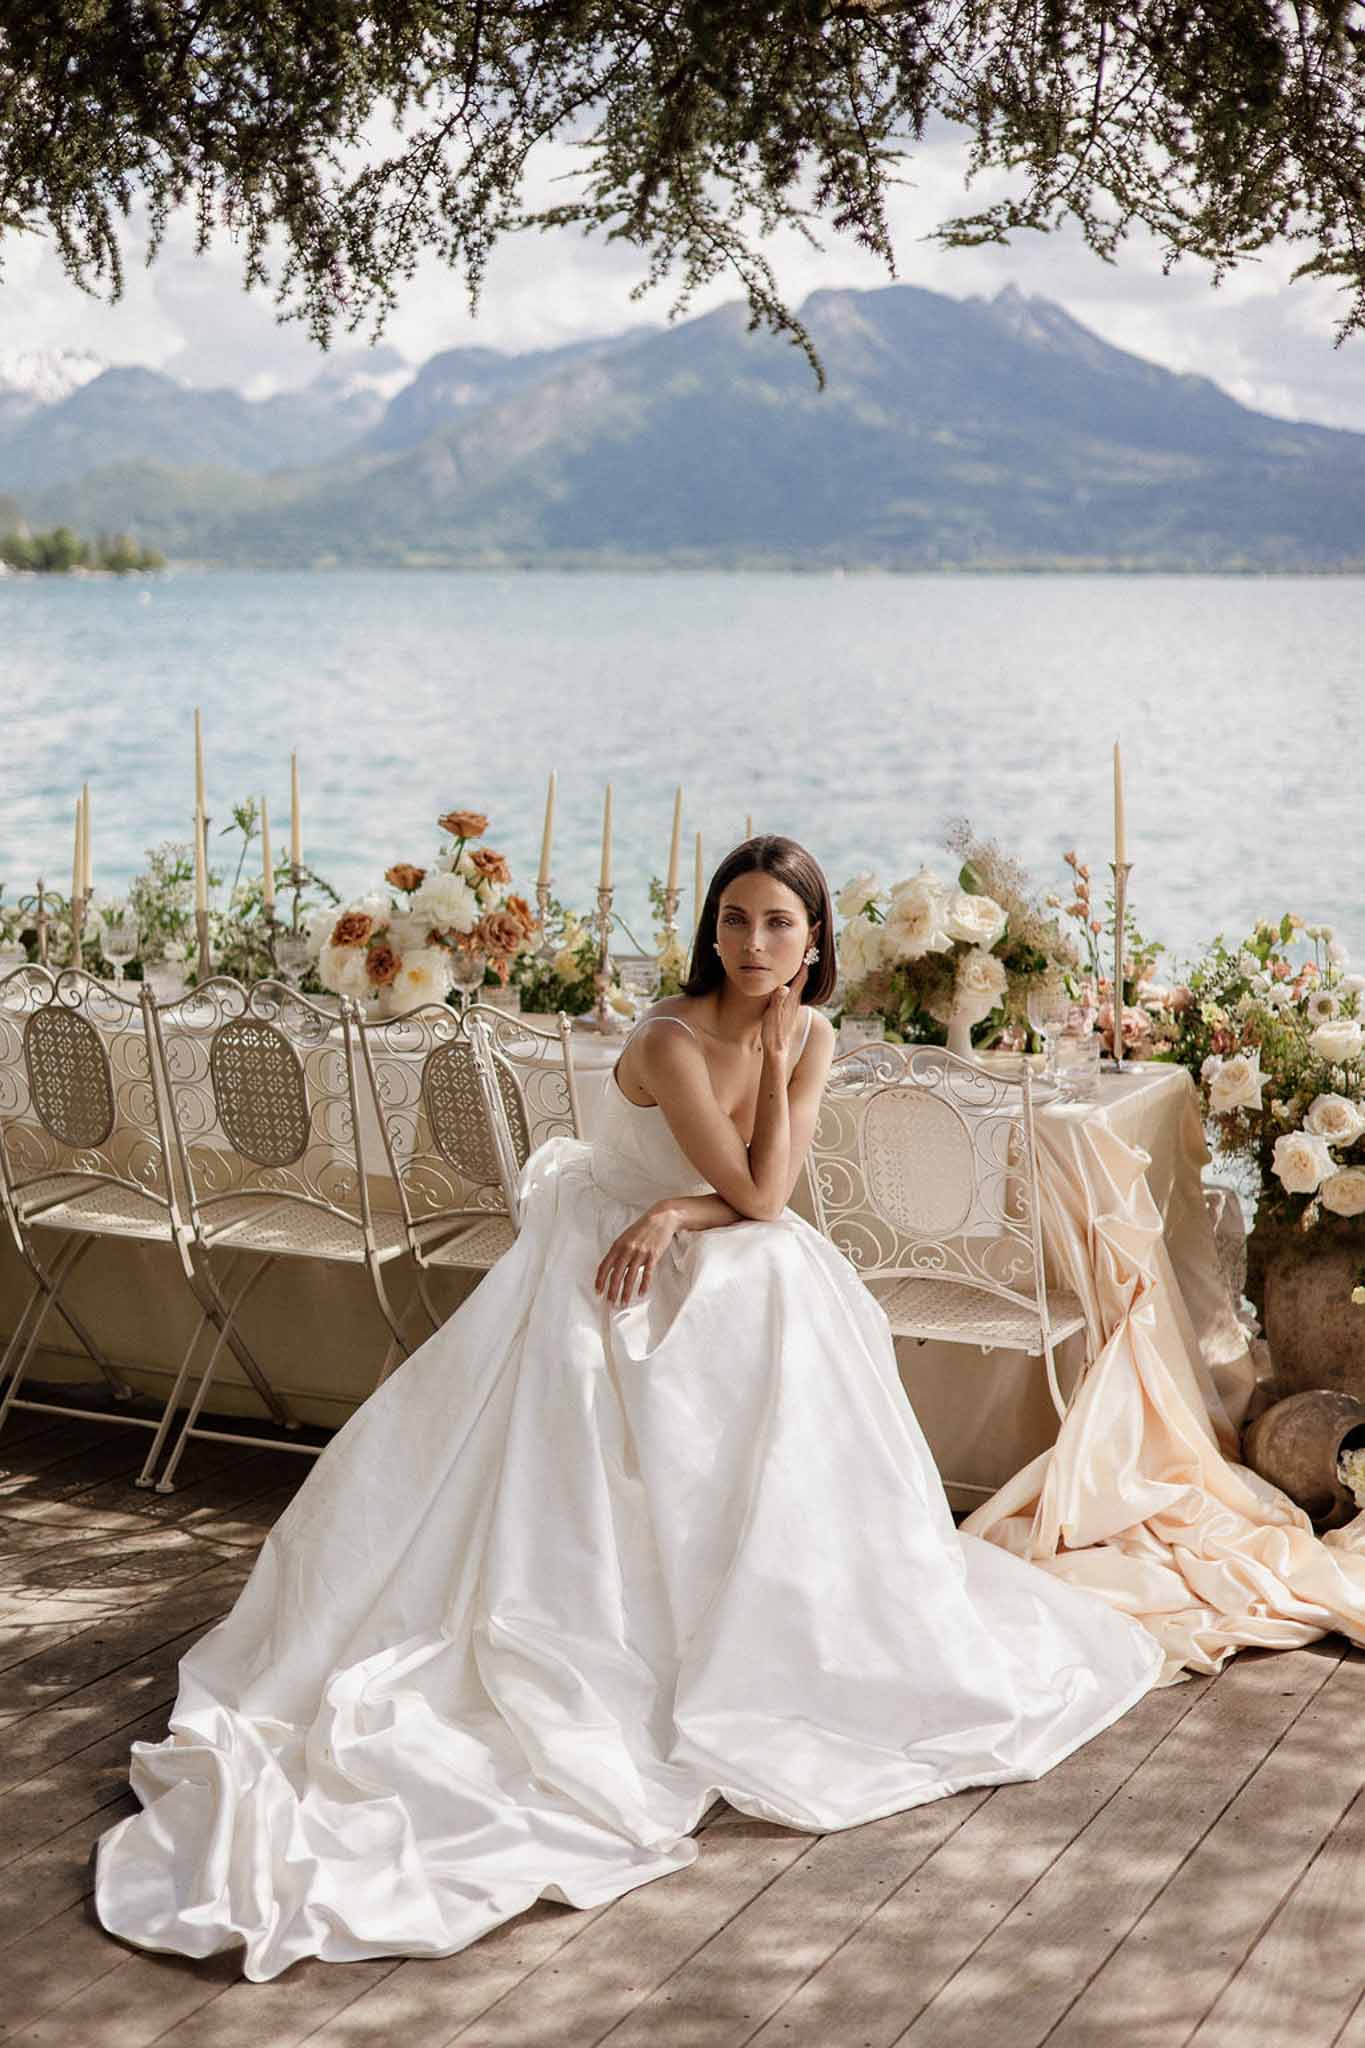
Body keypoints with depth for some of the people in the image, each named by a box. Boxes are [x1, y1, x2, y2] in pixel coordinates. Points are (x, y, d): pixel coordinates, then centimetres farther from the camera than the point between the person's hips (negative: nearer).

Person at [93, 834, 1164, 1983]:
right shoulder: (673, 1042, -27)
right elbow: (759, 1192, -25)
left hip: (712, 1281, 6)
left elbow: (769, 1199, -12)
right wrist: (771, 1058, -26)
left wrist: (674, 1213, -27)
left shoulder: (812, 1039, -7)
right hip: (604, 1271, -6)